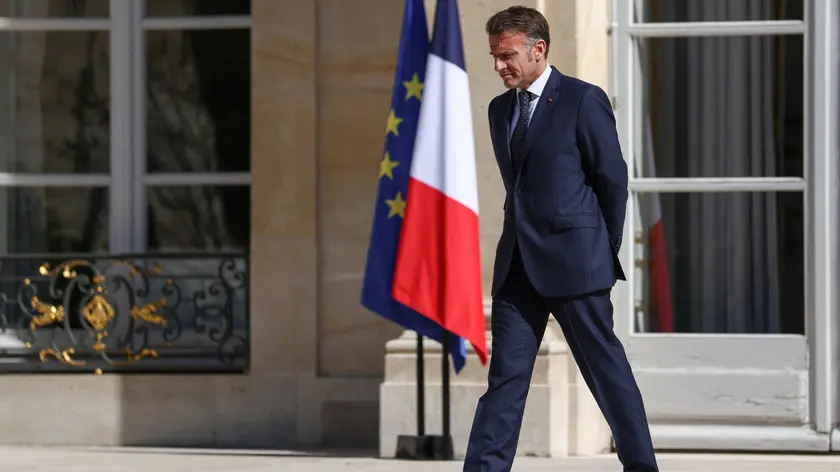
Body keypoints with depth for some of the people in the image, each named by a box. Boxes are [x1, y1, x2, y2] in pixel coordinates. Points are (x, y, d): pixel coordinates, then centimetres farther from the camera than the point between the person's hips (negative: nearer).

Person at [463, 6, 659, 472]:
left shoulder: (583, 100, -6)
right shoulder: (500, 109, 15)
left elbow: (613, 178, -3)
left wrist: (605, 250, 1)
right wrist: (522, 241, 15)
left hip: (574, 261, -6)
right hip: (517, 261, 6)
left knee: (606, 367, 0)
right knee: (506, 373, 2)